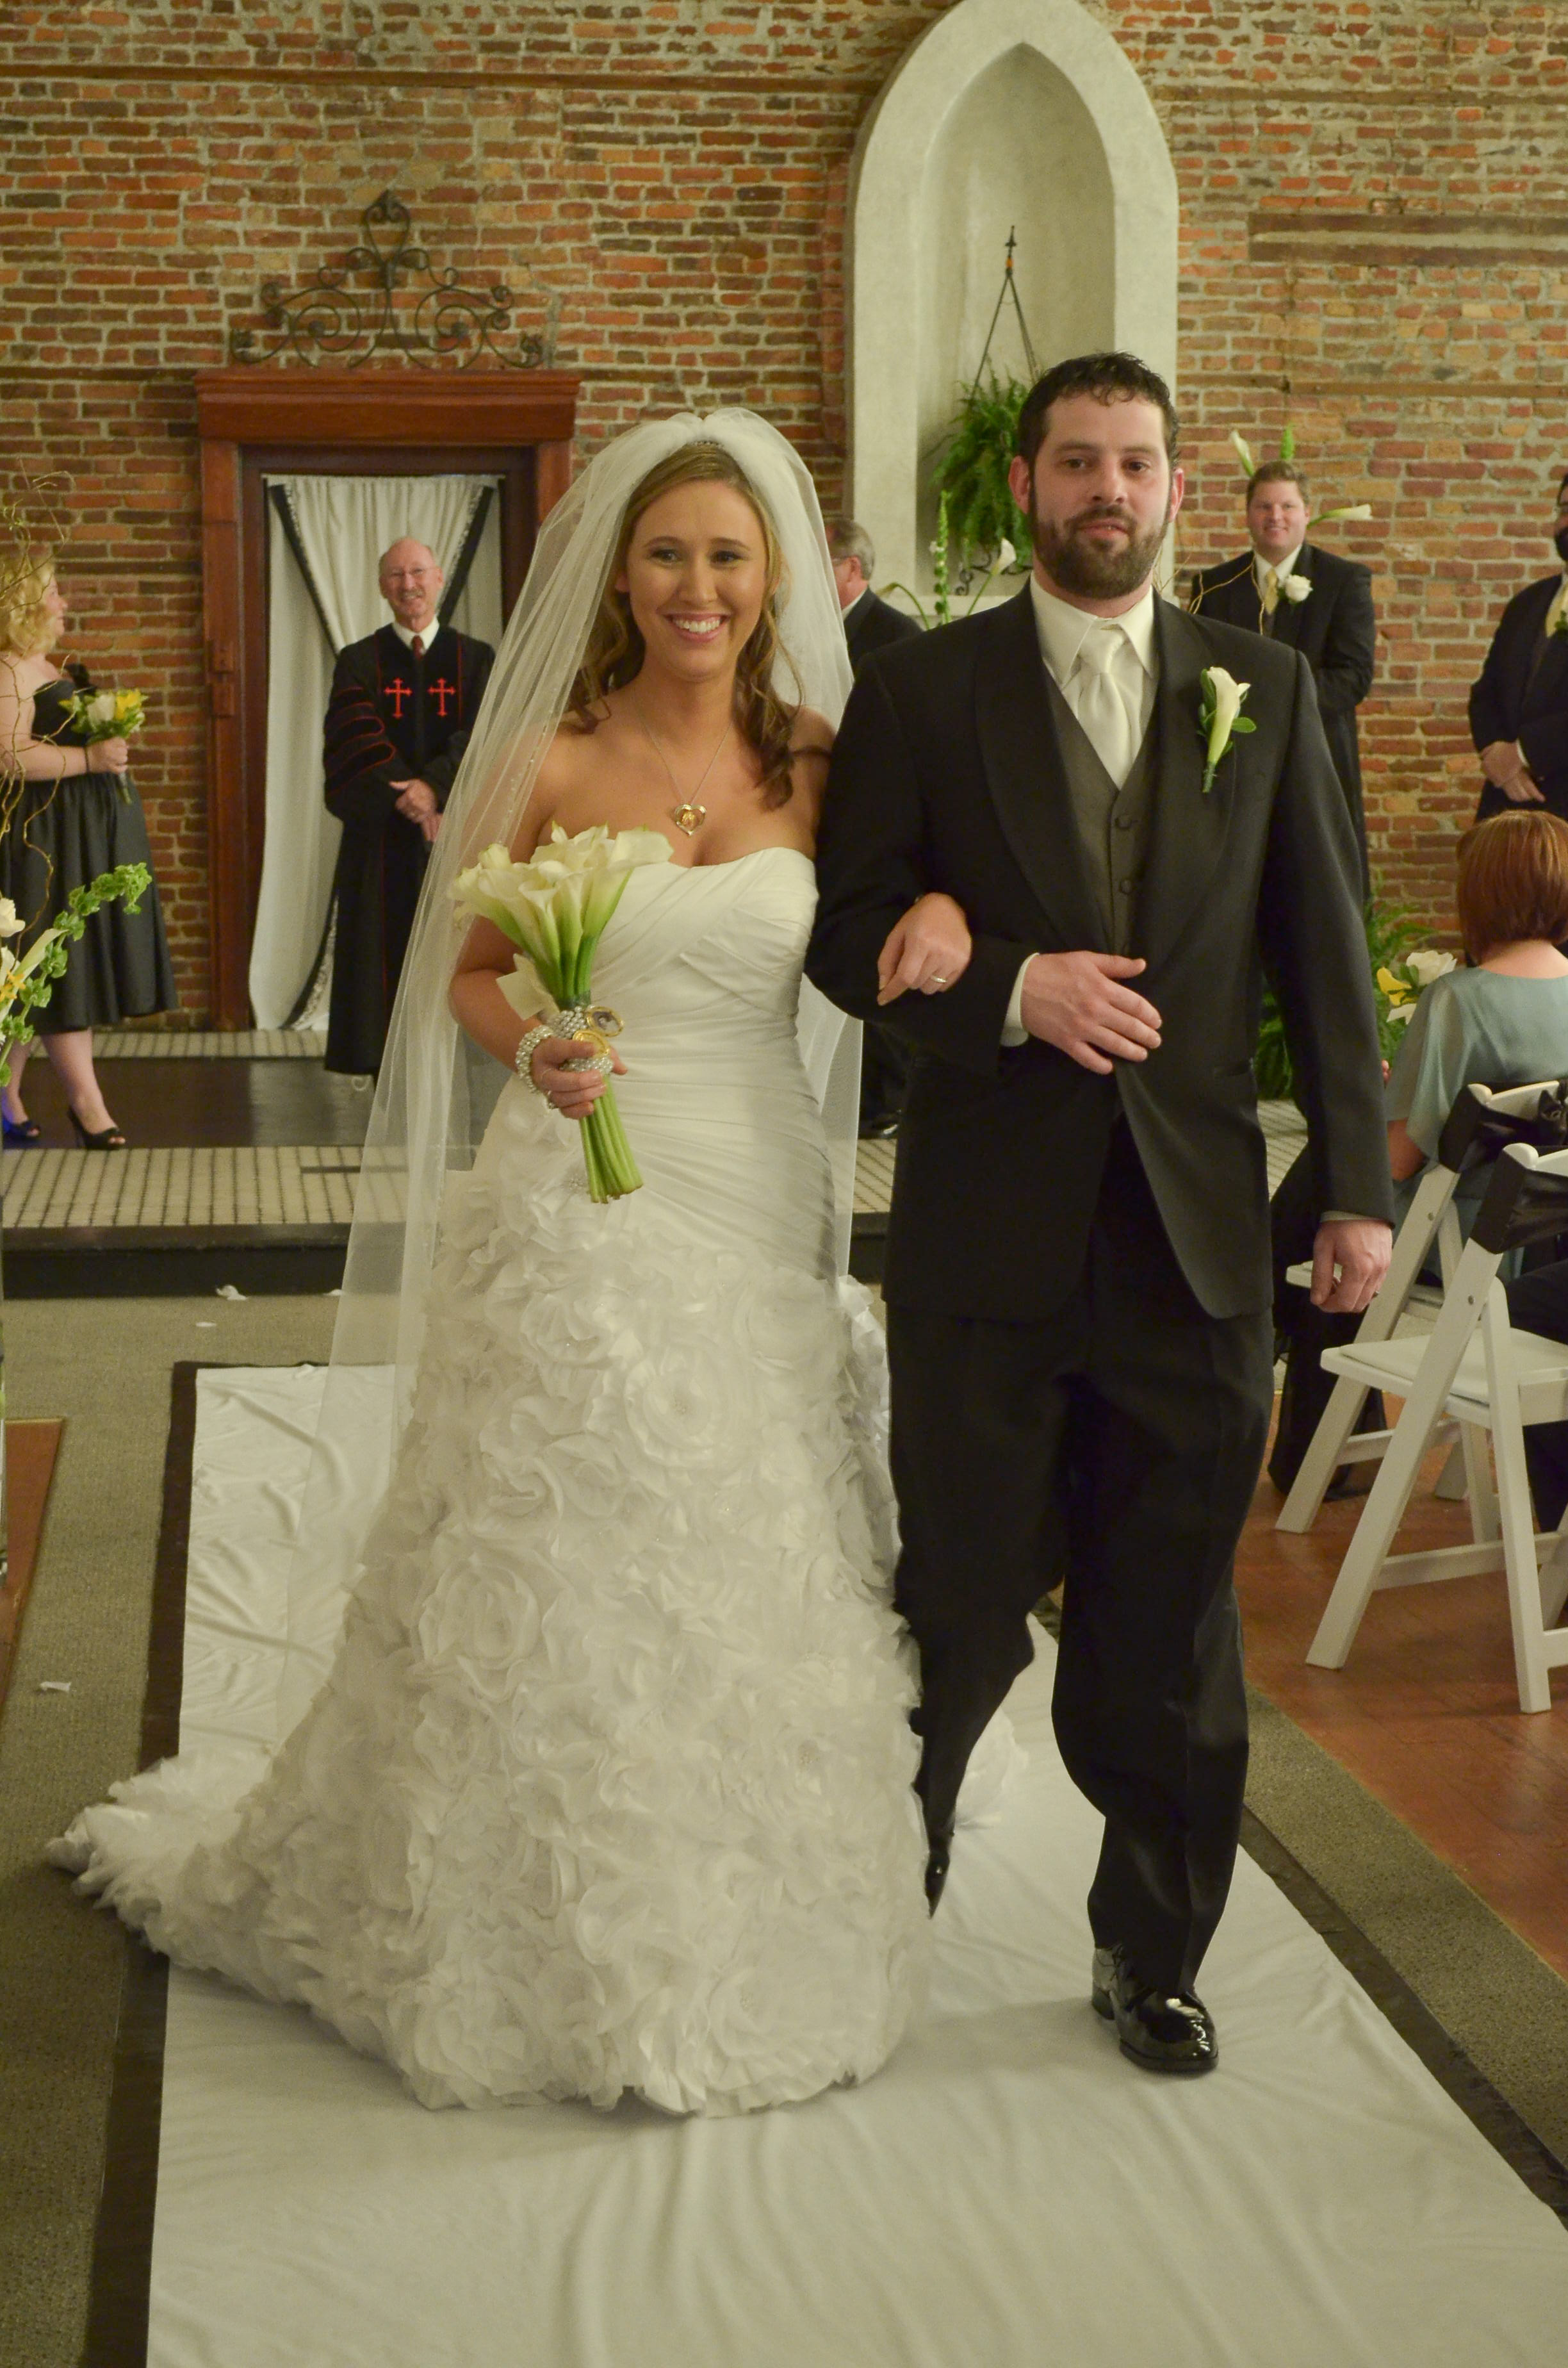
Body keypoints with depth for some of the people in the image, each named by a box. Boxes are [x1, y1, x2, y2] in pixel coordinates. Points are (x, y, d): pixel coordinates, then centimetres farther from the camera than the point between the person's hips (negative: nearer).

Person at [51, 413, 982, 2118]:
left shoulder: (820, 758, 4)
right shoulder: (550, 764, -2)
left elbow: (874, 929, 11)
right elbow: (465, 970, 4)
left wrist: (937, 919, -12)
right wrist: (532, 1053, -17)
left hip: (761, 1219, 3)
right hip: (576, 1219, -3)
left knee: (751, 1593, 9)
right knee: (556, 1590, 4)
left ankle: (733, 1945, 29)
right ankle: (540, 1952, 25)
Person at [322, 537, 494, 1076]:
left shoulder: (477, 661, 9)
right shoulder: (359, 662, 8)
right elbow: (355, 739, -6)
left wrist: (434, 785, -20)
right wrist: (406, 797, -19)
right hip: (382, 844, 0)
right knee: (384, 966, -2)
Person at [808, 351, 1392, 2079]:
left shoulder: (1265, 689, 7)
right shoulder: (920, 693, 1)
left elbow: (1323, 951, 6)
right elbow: (849, 935, -1)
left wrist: (1357, 1186, 2)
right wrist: (1012, 984, -18)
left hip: (1193, 1223, 2)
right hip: (990, 1224, -2)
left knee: (1172, 1622, 11)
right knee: (956, 1608, 9)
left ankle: (1152, 1953, 28)